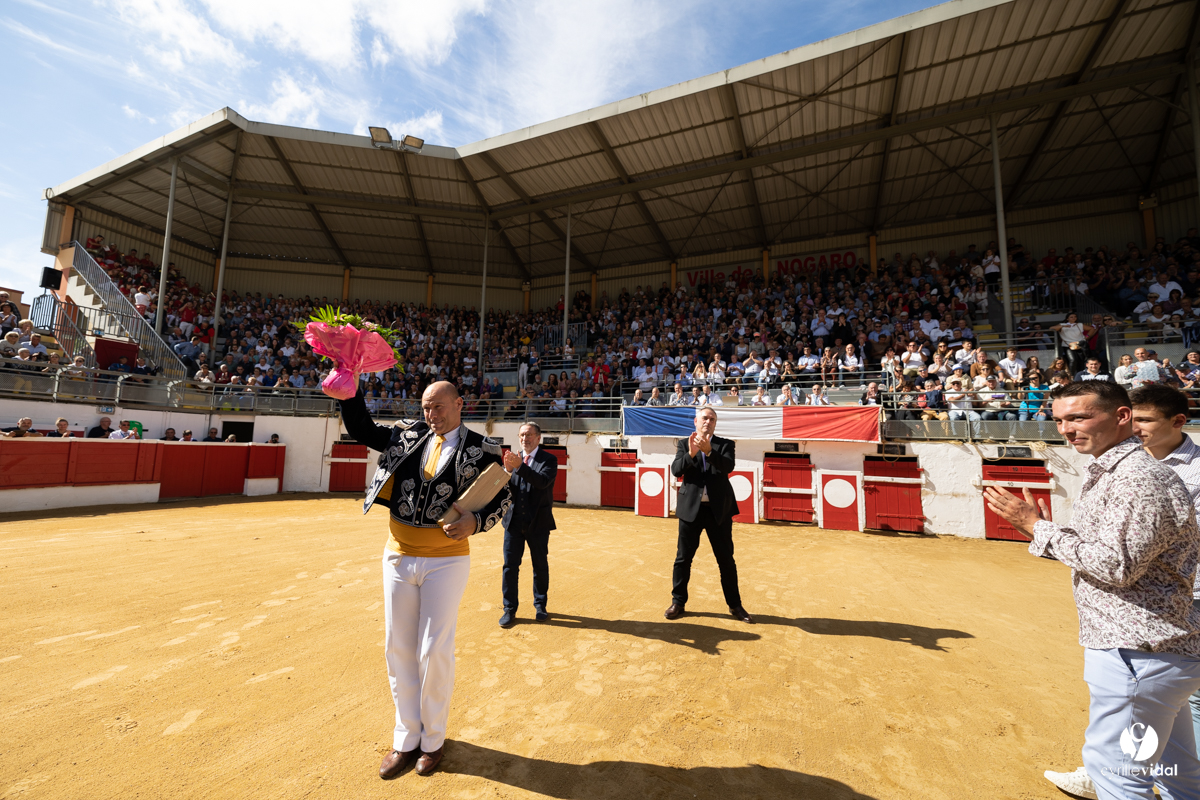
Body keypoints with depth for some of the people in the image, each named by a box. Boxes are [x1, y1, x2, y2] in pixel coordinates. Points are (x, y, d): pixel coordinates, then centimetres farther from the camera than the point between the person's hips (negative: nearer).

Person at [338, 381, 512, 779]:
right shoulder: (407, 434, 6)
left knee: (434, 652, 4)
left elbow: (503, 496, -4)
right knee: (398, 649, 14)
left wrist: (476, 521, -21)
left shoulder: (481, 449, -6)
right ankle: (406, 738, 35)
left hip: (446, 561, -4)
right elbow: (360, 428, 10)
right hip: (398, 557, 4)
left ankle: (432, 740, 30)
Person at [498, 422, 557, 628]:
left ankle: (540, 606, 29)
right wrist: (507, 470, -21)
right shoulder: (513, 458, 7)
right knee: (510, 566, 5)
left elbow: (543, 481, -24)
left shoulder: (549, 460, -5)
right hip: (514, 521, 3)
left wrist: (519, 466, -33)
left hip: (538, 523, -2)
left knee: (540, 565, 11)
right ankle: (509, 609, 20)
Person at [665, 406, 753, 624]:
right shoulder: (684, 444, 3)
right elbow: (676, 470, -10)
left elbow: (728, 466, -15)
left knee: (726, 559, 10)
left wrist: (709, 451, -30)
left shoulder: (725, 444, 3)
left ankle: (735, 605, 26)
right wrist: (691, 453, -26)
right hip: (691, 508, 0)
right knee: (683, 558, 8)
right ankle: (678, 602, 23)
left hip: (719, 509, 0)